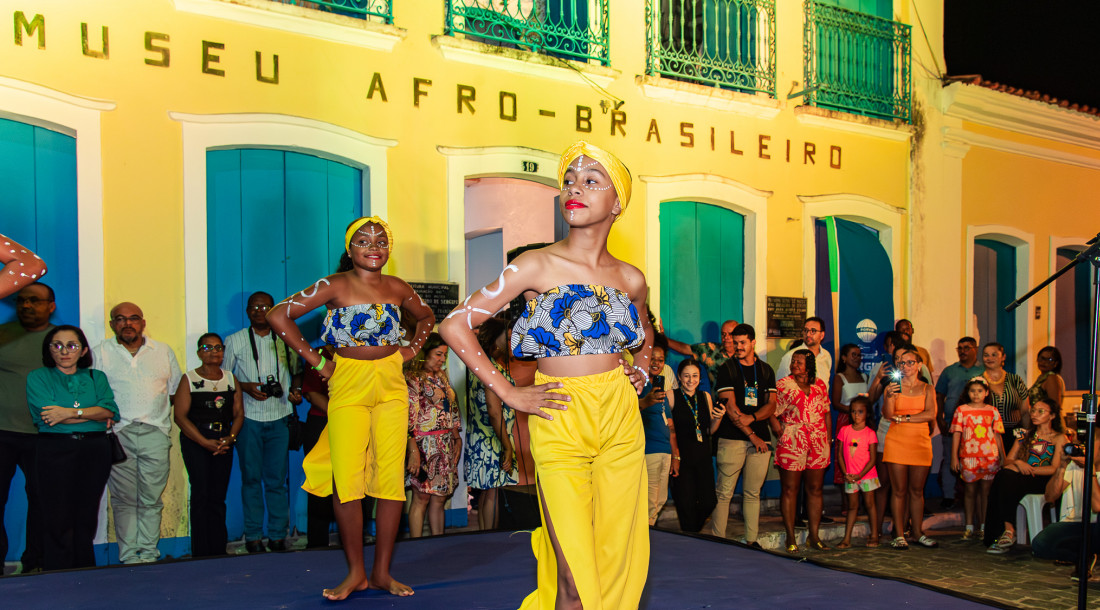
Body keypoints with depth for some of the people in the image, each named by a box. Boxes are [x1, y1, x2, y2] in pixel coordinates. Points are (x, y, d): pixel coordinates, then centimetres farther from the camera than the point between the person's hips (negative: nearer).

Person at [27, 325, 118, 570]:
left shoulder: (96, 377, 14)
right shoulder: (37, 378, 6)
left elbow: (110, 410, -2)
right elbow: (47, 416, -9)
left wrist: (71, 412, -13)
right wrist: (94, 414, -7)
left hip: (95, 450, 2)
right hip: (55, 451, -2)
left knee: (86, 518, 5)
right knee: (58, 521, -3)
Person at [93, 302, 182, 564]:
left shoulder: (163, 351, 13)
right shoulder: (100, 353, 9)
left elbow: (176, 390, 16)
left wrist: (163, 417, 6)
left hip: (155, 434, 1)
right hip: (117, 434, -1)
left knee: (151, 500, 1)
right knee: (123, 500, 0)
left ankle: (149, 554, 7)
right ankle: (129, 556, 5)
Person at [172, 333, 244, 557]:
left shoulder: (230, 379, 13)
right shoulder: (189, 379, 2)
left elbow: (239, 413, 10)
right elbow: (180, 415, -6)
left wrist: (230, 438, -9)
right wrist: (206, 442, -13)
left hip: (224, 442, 3)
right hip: (195, 441, -3)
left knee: (218, 497, 3)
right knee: (202, 495, -9)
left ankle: (219, 551, 8)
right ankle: (201, 553, -4)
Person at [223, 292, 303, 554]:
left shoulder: (286, 340, 11)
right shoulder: (235, 341, 7)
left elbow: (297, 372, 20)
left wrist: (296, 390, 0)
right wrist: (246, 387, -10)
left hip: (279, 417, 1)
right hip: (249, 417, -1)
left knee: (277, 479, 1)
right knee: (251, 478, 2)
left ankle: (278, 535, 8)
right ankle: (253, 536, 10)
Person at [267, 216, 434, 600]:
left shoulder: (398, 289, 6)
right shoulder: (335, 286, -5)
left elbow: (427, 317, 26)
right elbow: (279, 316, -9)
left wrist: (411, 349, 11)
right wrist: (315, 361, -8)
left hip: (391, 386, 3)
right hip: (348, 386, -3)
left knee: (391, 478, 0)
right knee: (347, 480, -7)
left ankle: (382, 571, 12)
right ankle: (355, 572, 9)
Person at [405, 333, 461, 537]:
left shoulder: (442, 376, 16)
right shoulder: (412, 378, -9)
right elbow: (408, 416, -15)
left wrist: (457, 437, 16)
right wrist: (413, 450, -21)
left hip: (446, 446, 7)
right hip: (424, 444, -7)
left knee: (440, 498, 8)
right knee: (421, 497, -4)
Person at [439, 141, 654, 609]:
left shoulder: (630, 279, 6)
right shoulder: (537, 266, -6)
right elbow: (455, 325, -8)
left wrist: (641, 371, 9)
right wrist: (511, 395, -9)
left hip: (621, 423, 4)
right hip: (560, 426, -4)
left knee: (621, 562, 9)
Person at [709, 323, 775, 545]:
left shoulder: (766, 370, 14)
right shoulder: (727, 368, 2)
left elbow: (771, 405, 9)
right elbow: (730, 406, -6)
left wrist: (752, 417, -10)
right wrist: (751, 435, -9)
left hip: (760, 440, 4)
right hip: (732, 439, -3)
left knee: (753, 493, 8)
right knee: (724, 492, -4)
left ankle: (752, 541, 13)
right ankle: (717, 539, 1)